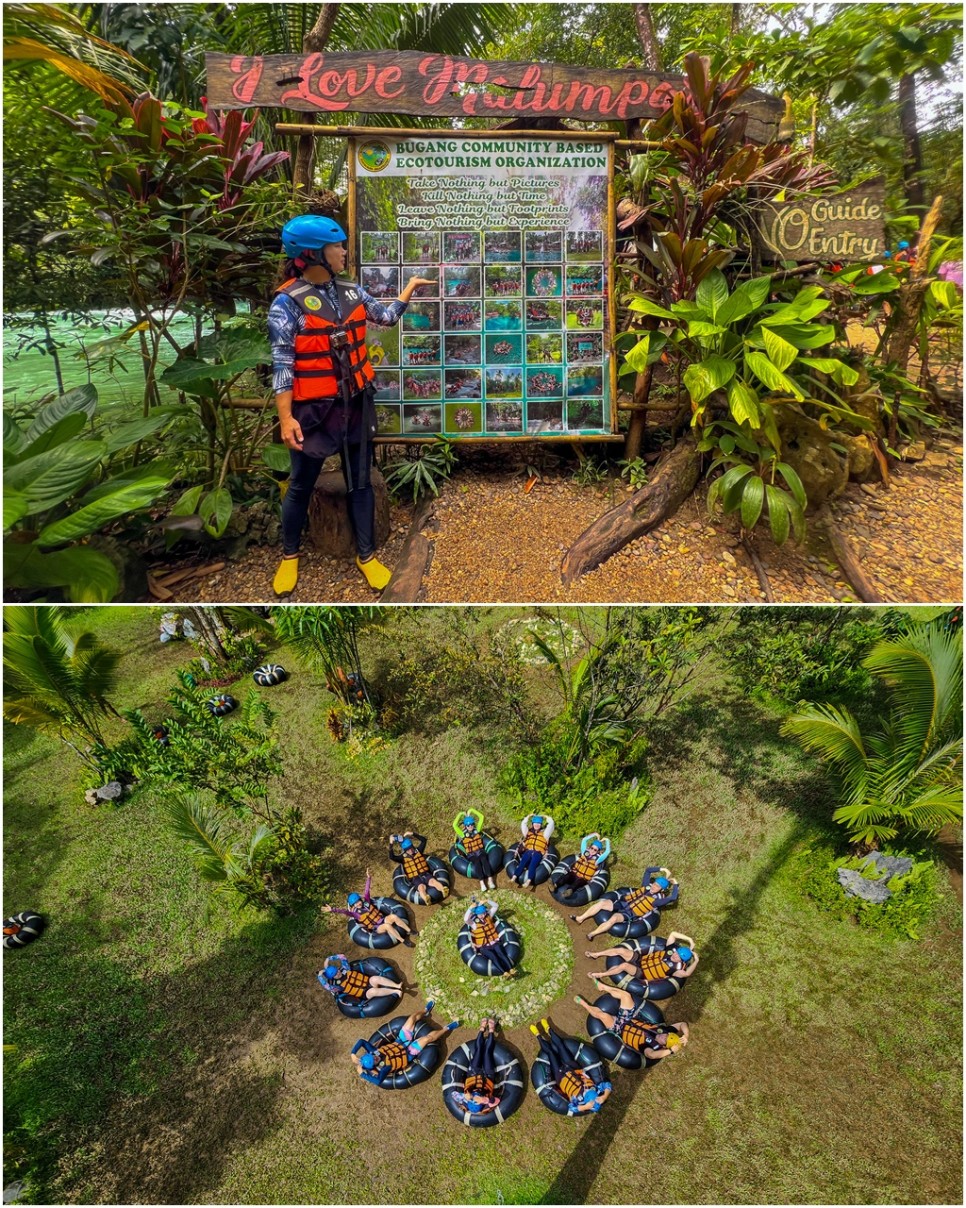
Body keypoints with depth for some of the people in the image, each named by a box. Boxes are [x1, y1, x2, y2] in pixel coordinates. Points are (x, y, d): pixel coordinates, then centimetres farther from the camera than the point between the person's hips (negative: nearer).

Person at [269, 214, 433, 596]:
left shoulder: (352, 292, 6)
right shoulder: (288, 302, -11)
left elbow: (387, 317, 23)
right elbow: (282, 364, -14)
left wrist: (410, 288, 20)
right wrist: (285, 417, -18)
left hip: (356, 404, 5)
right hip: (314, 408, -5)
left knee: (360, 482, 11)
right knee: (301, 485, 9)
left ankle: (366, 555, 24)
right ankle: (289, 555, 28)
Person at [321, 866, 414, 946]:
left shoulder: (366, 902, 9)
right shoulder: (355, 913, -6)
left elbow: (366, 891, 13)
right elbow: (343, 911, -21)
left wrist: (368, 878, 8)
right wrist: (332, 909, -35)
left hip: (383, 920, 5)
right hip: (376, 929, -5)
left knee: (394, 916, -24)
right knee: (387, 925, -35)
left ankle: (410, 931, -11)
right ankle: (403, 940, -26)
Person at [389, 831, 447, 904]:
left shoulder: (418, 851, 17)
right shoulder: (403, 857, 9)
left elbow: (424, 840, 15)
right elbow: (391, 857, -6)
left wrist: (412, 834, 6)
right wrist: (391, 844, -16)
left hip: (425, 874, 2)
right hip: (415, 878, -2)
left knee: (433, 881, -32)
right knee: (421, 886, -37)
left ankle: (443, 890, -62)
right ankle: (425, 897, -70)